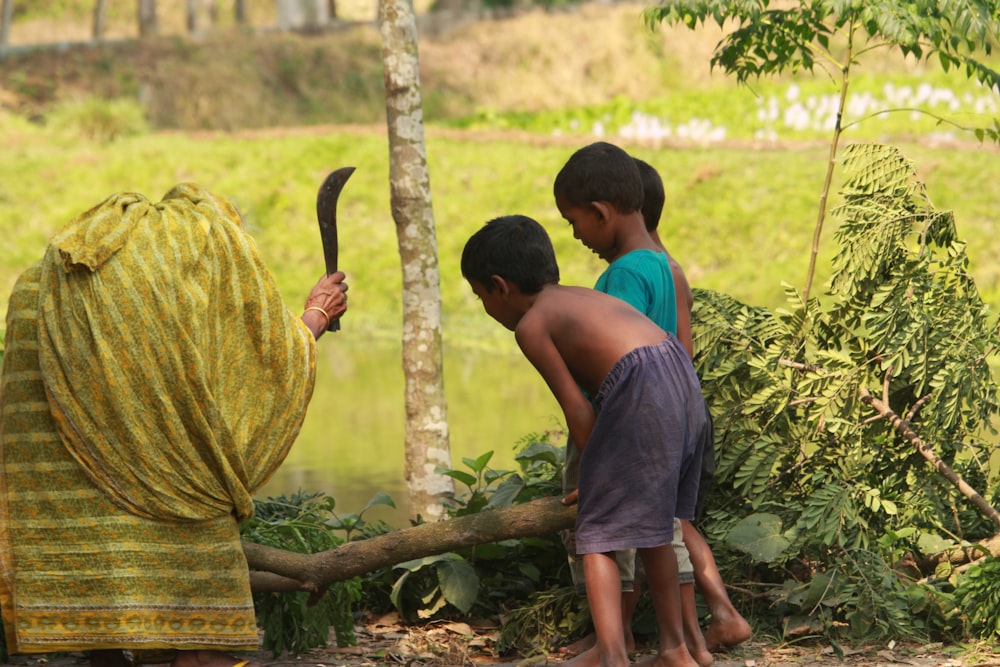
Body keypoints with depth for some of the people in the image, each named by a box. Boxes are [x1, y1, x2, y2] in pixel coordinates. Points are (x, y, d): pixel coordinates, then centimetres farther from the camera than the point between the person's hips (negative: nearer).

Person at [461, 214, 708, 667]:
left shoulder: (531, 324, 3)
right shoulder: (580, 298, 27)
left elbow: (578, 409, -2)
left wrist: (598, 473, 9)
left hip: (640, 392, -9)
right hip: (683, 378, 9)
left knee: (598, 536, -3)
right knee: (652, 525, 24)